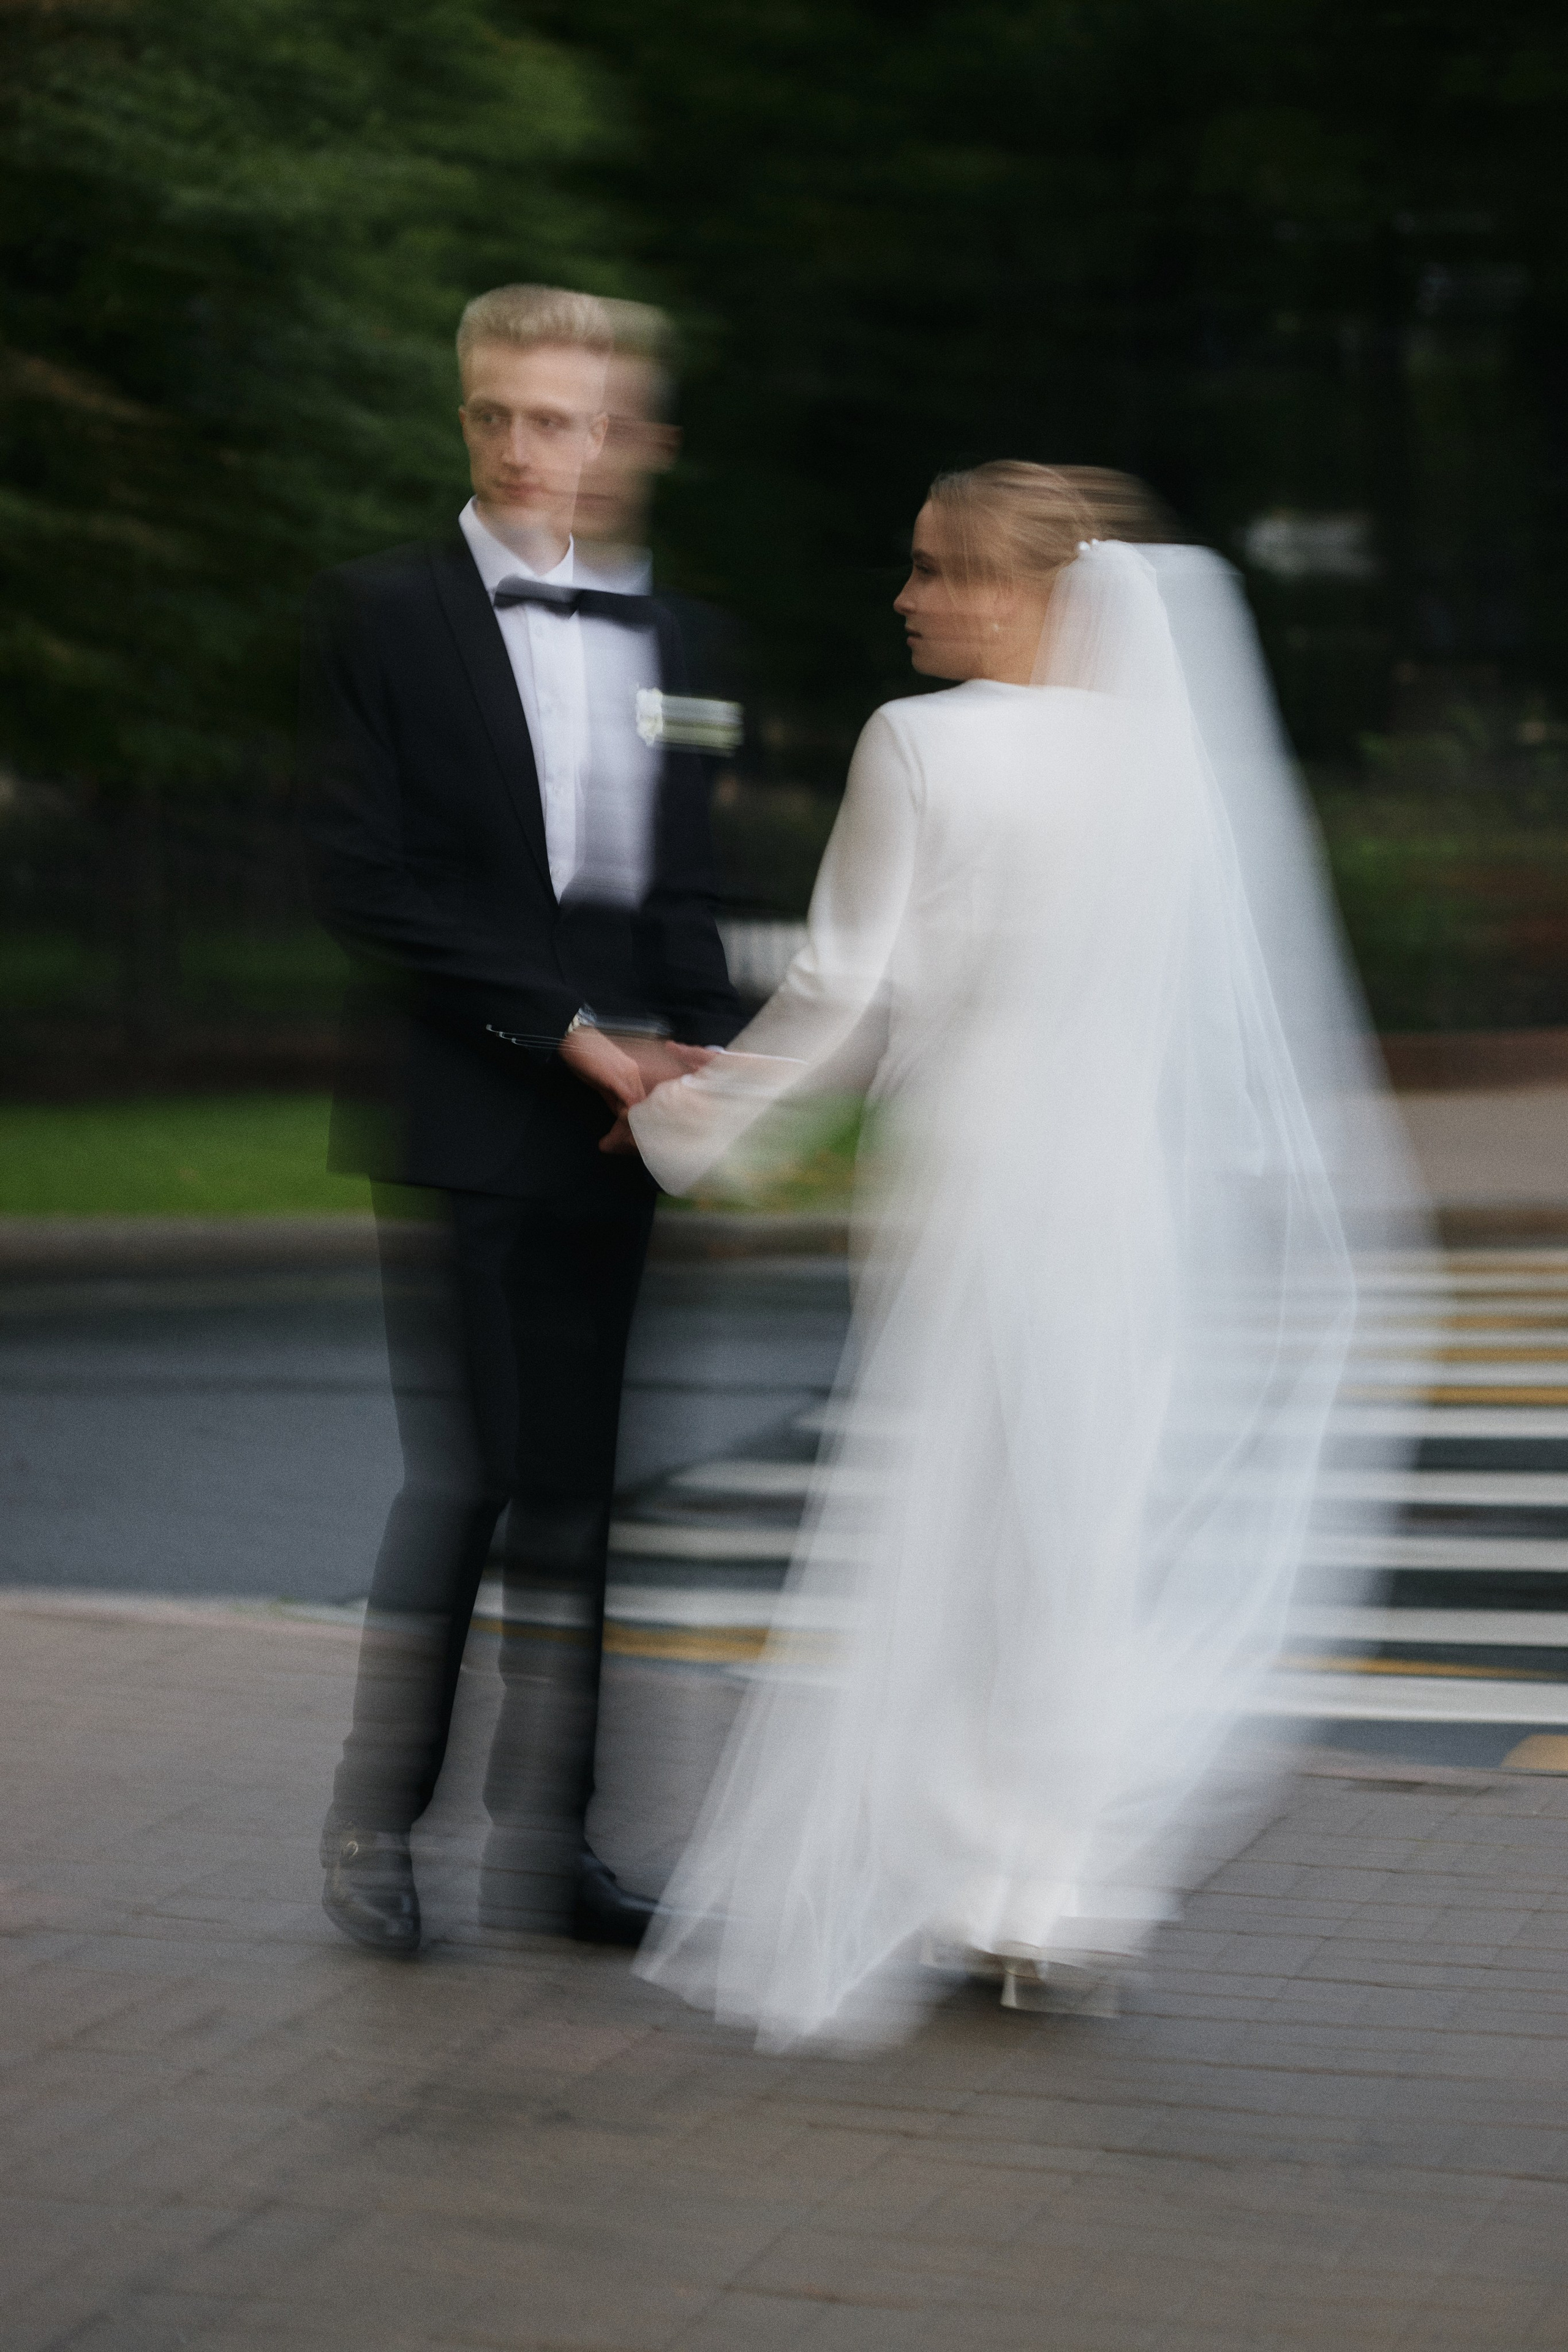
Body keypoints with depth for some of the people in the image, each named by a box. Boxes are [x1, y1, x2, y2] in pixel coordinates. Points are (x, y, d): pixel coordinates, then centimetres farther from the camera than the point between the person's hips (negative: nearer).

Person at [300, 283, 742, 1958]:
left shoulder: (656, 638, 14)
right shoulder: (382, 616, -2)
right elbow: (366, 880, -9)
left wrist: (700, 1057, -2)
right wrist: (566, 1030, -13)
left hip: (605, 1125, 5)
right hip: (457, 1115, -5)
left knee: (574, 1488, 7)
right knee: (464, 1477, -6)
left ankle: (543, 1838, 14)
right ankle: (373, 1825, 8)